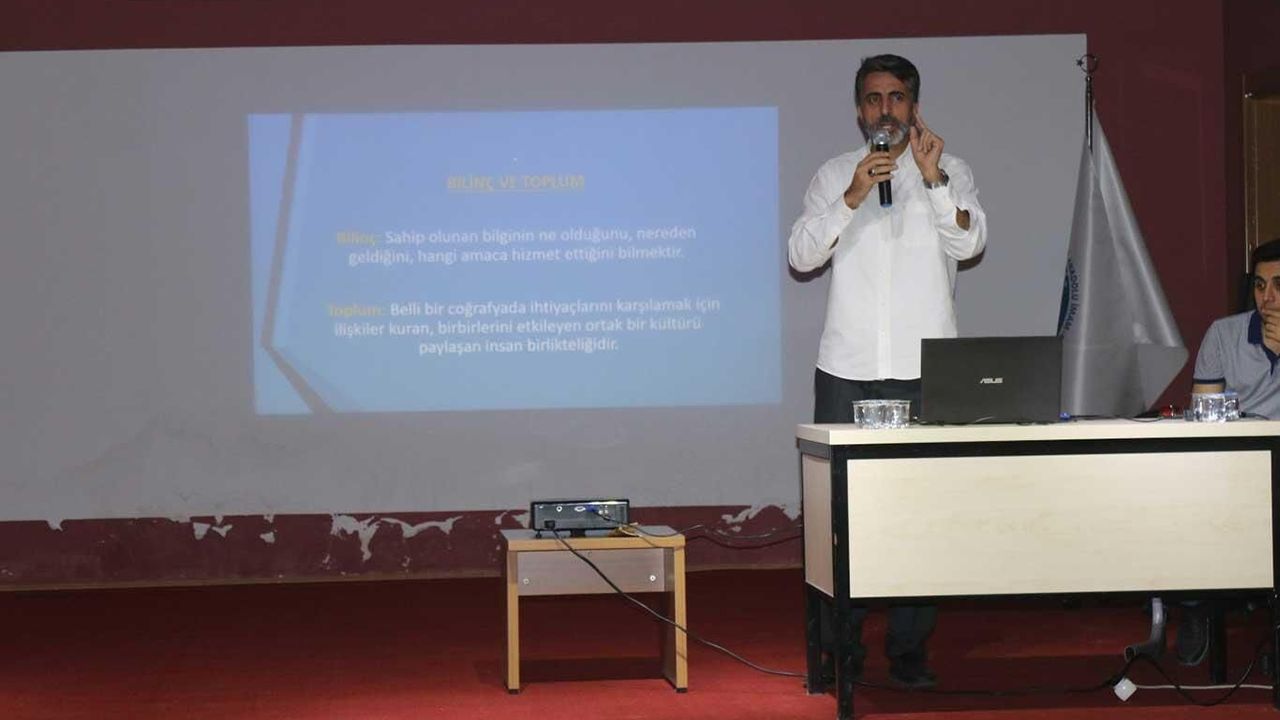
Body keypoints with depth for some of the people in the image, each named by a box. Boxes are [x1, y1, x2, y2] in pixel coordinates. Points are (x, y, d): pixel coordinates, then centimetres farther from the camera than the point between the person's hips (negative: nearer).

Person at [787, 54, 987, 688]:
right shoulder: (834, 175, 12)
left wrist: (933, 178, -20)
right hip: (847, 368, 1)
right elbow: (802, 255, 0)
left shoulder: (950, 172, 9)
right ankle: (838, 648, 7)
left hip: (924, 371, -1)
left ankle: (909, 649, 6)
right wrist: (852, 198, -13)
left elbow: (970, 242, -7)